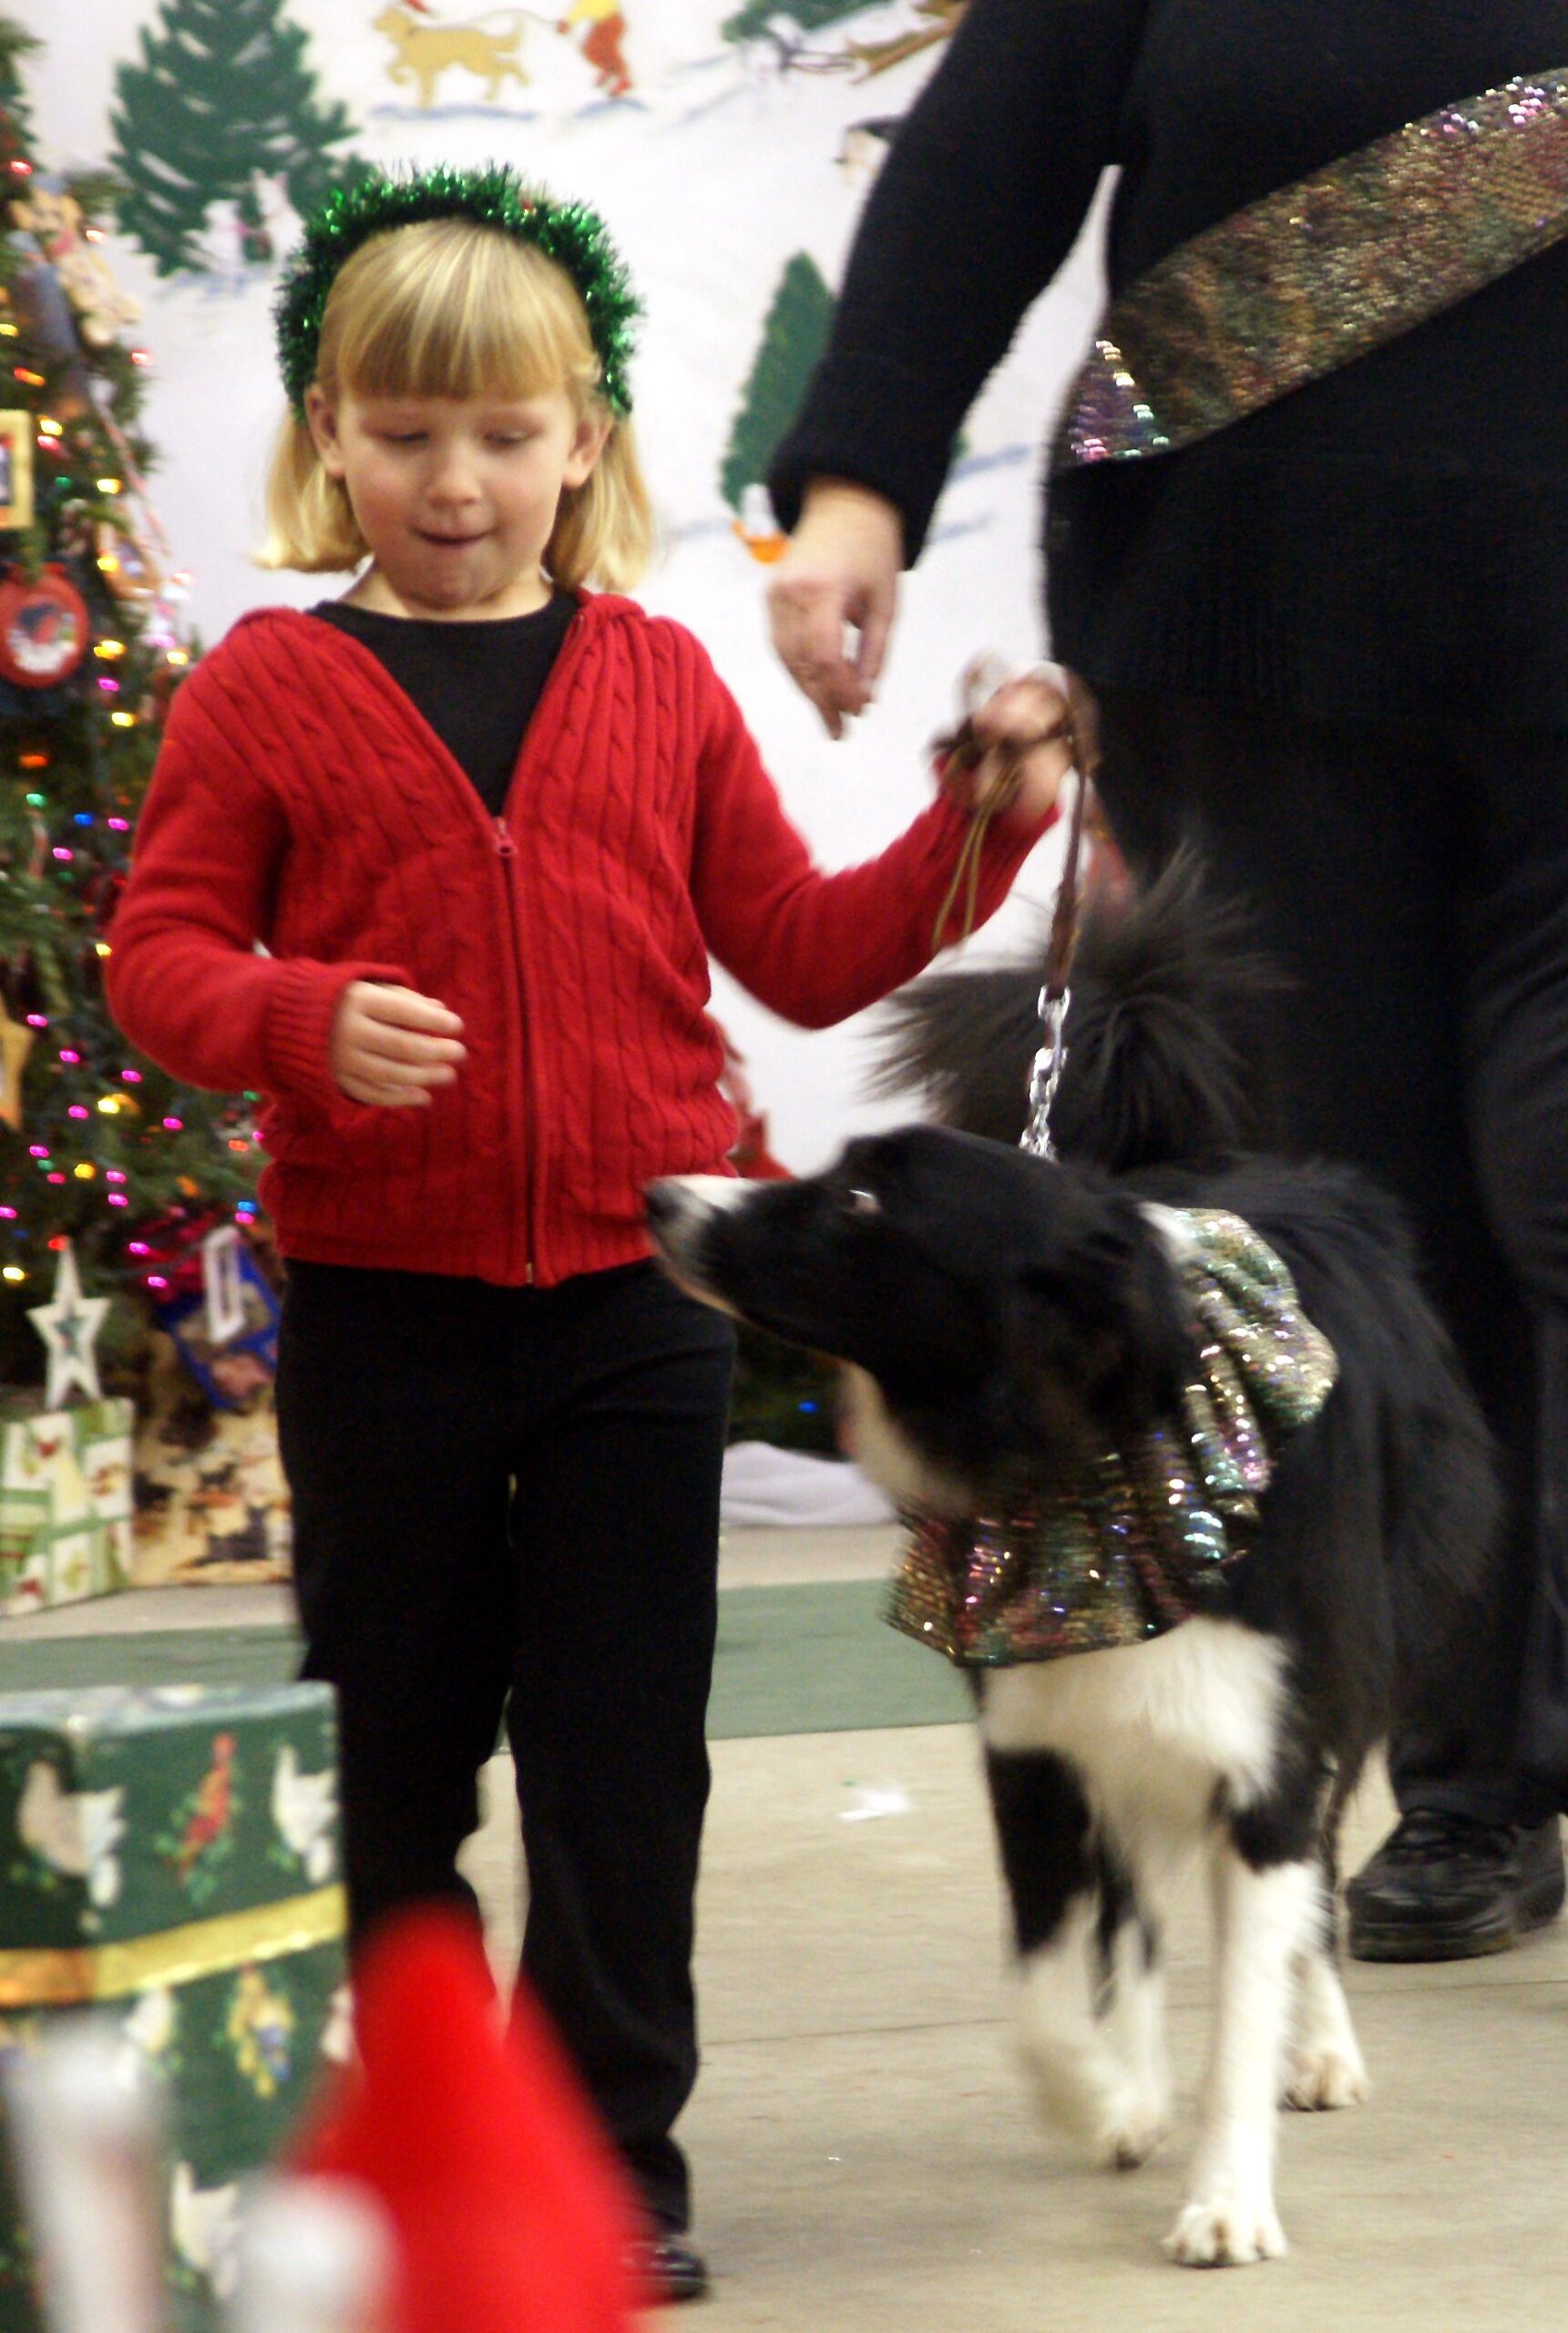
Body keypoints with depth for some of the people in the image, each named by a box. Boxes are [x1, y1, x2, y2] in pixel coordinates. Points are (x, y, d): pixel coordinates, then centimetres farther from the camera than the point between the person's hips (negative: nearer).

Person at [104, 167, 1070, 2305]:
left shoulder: (660, 686, 7)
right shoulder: (268, 688, 0)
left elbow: (802, 952, 10)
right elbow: (158, 957, -3)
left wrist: (987, 822, -1)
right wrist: (310, 1023, -22)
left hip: (636, 1305, 1)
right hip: (379, 1316, -1)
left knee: (624, 1764, 2)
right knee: (390, 1751, 10)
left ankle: (615, 2155, 11)